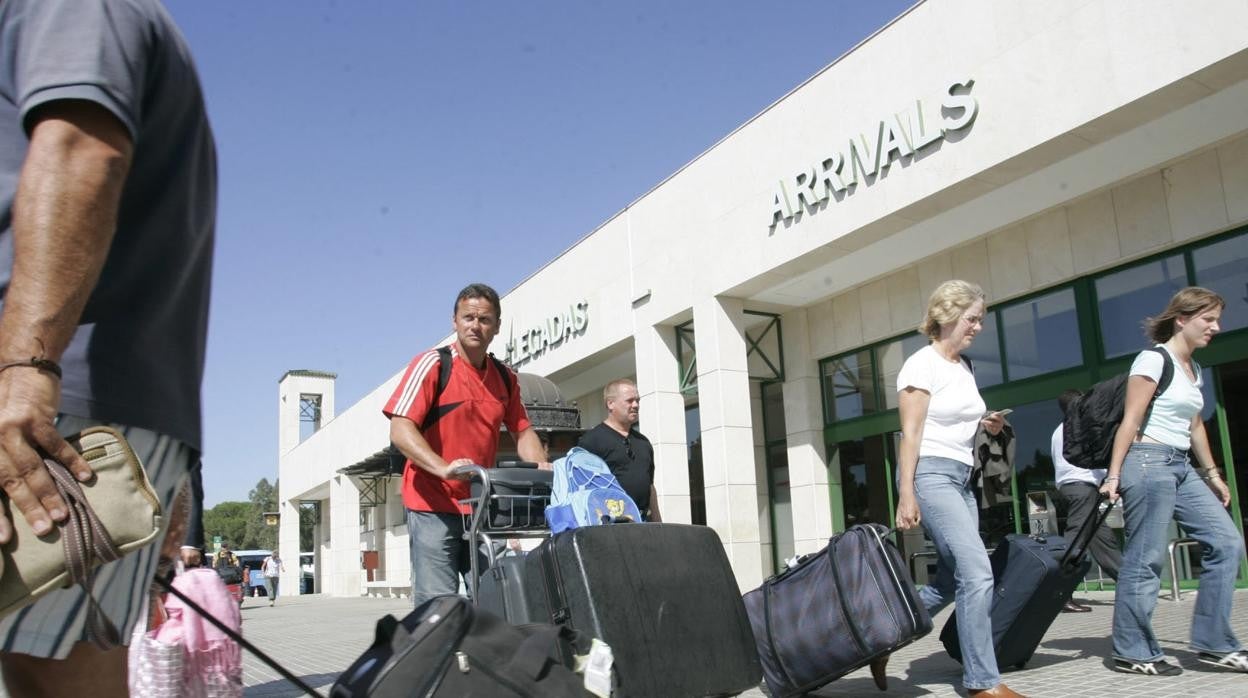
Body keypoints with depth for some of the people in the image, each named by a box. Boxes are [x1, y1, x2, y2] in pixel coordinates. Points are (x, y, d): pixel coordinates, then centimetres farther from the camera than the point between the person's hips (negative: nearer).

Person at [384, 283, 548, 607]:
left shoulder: (505, 378, 12)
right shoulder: (431, 365, -6)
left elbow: (523, 431, 15)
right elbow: (400, 430, -14)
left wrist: (541, 468, -7)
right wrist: (443, 468, -29)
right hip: (433, 506, -5)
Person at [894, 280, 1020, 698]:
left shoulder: (965, 366, 17)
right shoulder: (922, 365, -8)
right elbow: (910, 433, -13)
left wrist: (985, 425, 5)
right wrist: (906, 494, -19)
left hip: (962, 476, 9)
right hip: (931, 474, -9)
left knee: (951, 581, 8)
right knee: (977, 572, -16)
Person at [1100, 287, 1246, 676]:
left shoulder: (1194, 369, 17)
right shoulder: (1154, 360, -8)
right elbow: (1130, 421, -13)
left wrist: (1212, 474, 23)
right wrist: (1114, 476, -16)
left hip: (1182, 468, 9)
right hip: (1149, 461, -9)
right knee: (1145, 559, -6)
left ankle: (1213, 643, 11)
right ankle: (1132, 652, 4)